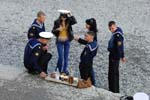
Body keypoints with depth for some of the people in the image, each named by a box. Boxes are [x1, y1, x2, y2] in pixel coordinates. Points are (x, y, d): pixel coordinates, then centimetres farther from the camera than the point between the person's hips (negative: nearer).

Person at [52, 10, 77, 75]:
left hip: (67, 41, 2)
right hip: (59, 41, -2)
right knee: (61, 56, -4)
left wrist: (70, 15, -28)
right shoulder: (57, 22, -6)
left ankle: (65, 70, 18)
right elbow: (53, 31, -4)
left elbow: (75, 22, -23)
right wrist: (57, 29, -22)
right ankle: (59, 69, 18)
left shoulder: (69, 21, -3)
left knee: (66, 56, 7)